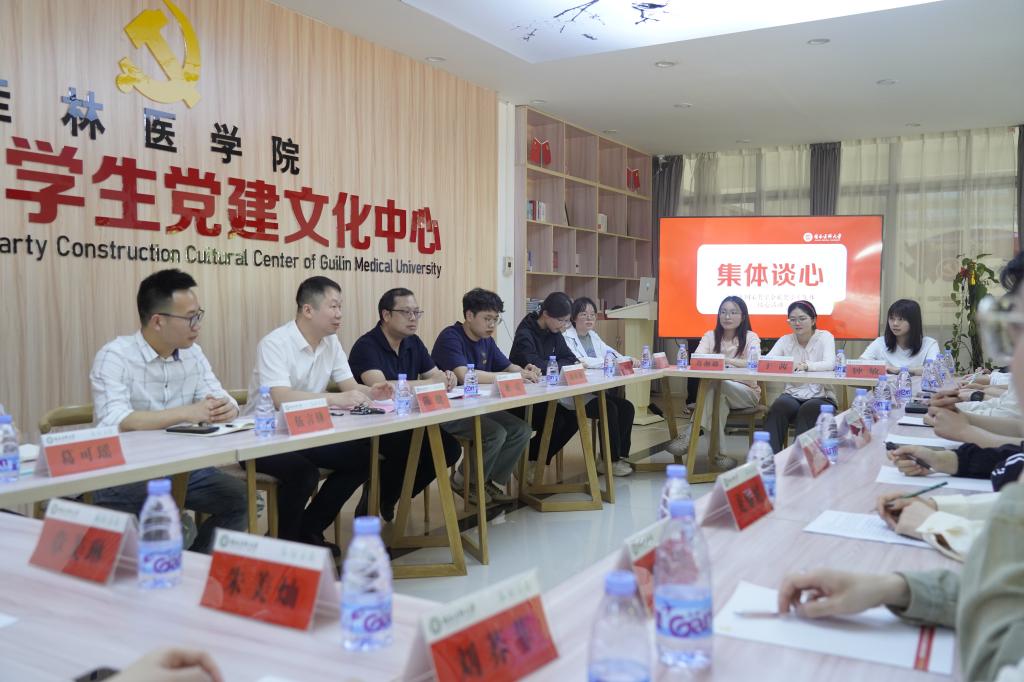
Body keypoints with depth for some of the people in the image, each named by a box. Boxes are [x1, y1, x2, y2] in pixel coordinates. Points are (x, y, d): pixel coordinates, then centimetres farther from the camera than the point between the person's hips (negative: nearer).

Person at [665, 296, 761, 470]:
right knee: (716, 395, -35)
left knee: (716, 386, -34)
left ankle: (690, 434, -35)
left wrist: (725, 360, -35)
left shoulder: (750, 337, 0)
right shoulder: (711, 336, 8)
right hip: (718, 392, 2)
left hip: (746, 393, -2)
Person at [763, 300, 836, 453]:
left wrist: (806, 365, -37)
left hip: (820, 396, -2)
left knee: (808, 411, -33)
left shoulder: (825, 337, 1)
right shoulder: (785, 340, 9)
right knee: (779, 406, -29)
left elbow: (829, 364, -18)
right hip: (792, 394, 2)